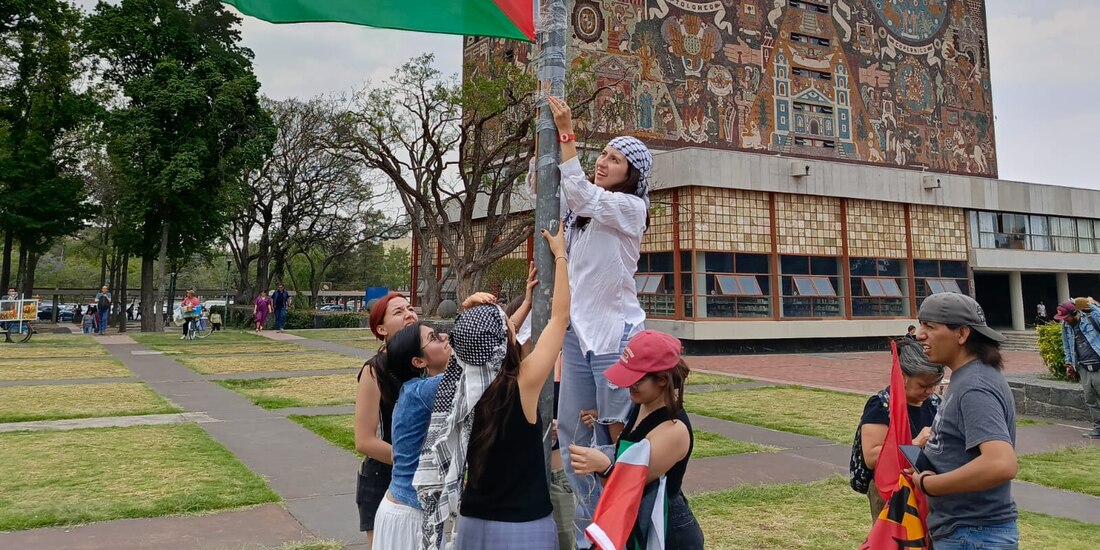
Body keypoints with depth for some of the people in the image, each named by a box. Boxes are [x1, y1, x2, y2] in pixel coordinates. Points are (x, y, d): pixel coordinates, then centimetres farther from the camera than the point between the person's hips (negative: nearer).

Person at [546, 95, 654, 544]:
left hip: (615, 334, -7)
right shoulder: (583, 209, 13)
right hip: (577, 331, 7)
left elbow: (579, 194, -21)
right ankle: (587, 532, 23)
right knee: (573, 435, 10)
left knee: (616, 437, -1)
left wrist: (567, 134, -19)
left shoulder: (631, 207, -7)